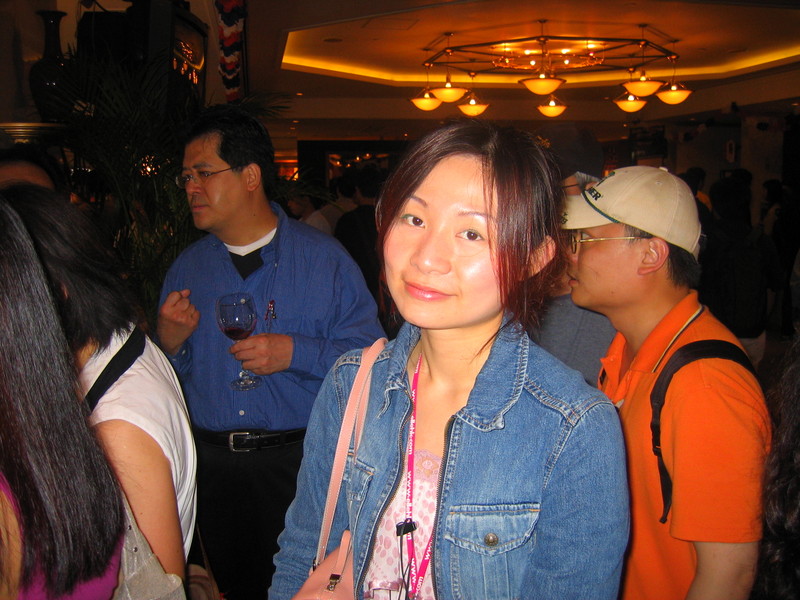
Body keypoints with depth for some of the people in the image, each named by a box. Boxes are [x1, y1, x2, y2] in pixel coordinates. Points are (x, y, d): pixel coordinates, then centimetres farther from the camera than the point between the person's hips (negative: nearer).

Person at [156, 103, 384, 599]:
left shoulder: (323, 259, -5)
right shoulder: (186, 269, 8)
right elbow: (169, 379, 11)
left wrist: (296, 352, -21)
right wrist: (169, 343, -9)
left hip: (300, 464, -3)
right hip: (212, 462, 4)